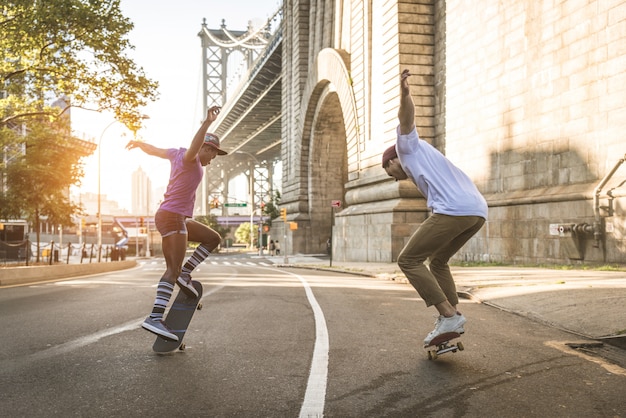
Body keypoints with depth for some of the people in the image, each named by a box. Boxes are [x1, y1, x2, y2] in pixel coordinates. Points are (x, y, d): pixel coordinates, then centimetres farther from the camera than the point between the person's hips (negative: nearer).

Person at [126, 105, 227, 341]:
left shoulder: (177, 154, 15)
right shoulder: (189, 158, -9)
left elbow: (154, 150, 29)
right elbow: (193, 147, -33)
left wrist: (139, 143, 47)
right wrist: (207, 123, -44)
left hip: (179, 218, 10)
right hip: (172, 217, -10)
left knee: (213, 238, 13)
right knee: (173, 270, -14)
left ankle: (185, 273, 1)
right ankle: (155, 318, -19)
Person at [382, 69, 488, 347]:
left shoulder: (408, 146, 16)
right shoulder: (425, 161, 38)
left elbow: (407, 117, -4)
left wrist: (404, 93, -21)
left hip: (453, 210, -9)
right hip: (478, 211, 9)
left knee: (408, 260, 1)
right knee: (437, 260, 24)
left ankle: (449, 315, -7)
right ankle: (450, 318, 16)